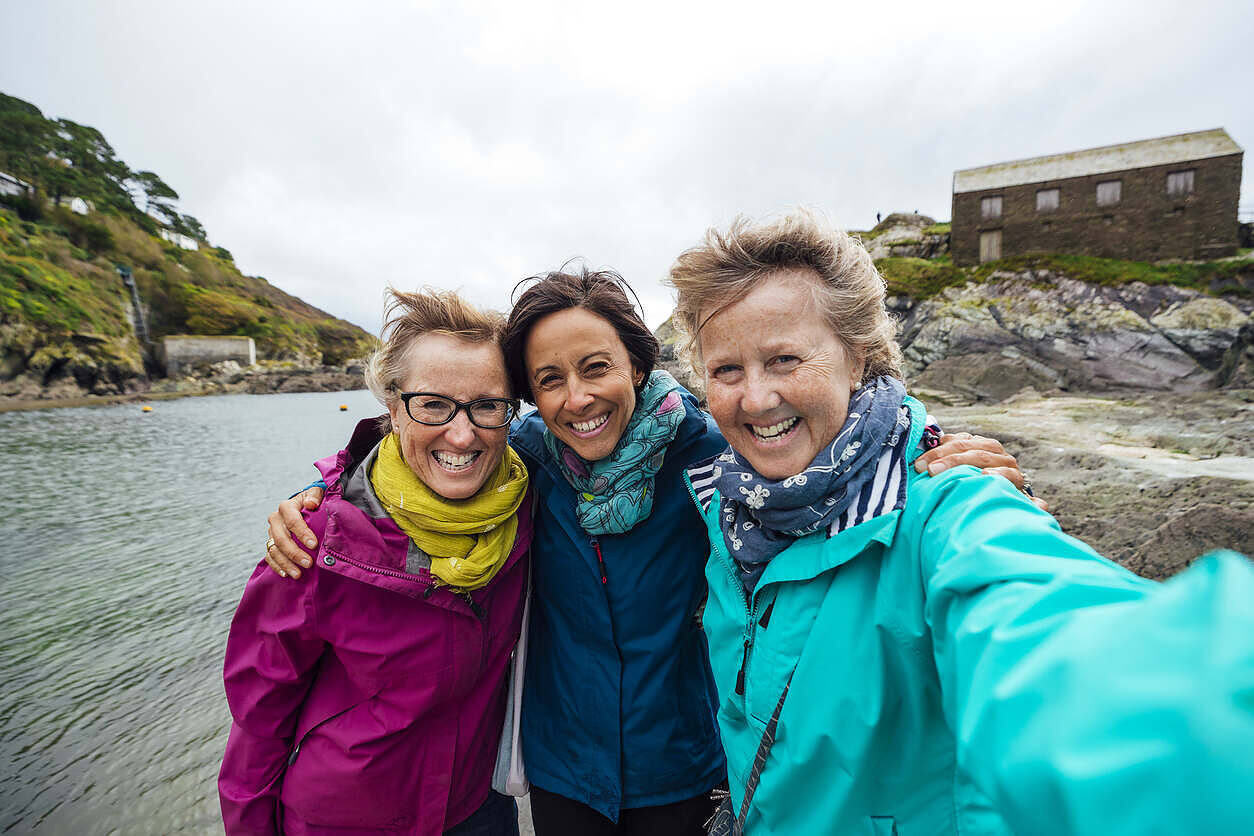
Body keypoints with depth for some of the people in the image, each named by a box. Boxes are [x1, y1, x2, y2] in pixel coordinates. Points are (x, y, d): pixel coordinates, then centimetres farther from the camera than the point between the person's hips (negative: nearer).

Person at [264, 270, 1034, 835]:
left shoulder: (703, 449, -21)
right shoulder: (527, 456, -15)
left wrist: (942, 469, -34)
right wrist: (311, 499, -18)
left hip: (678, 769, -1)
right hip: (561, 767, 1)